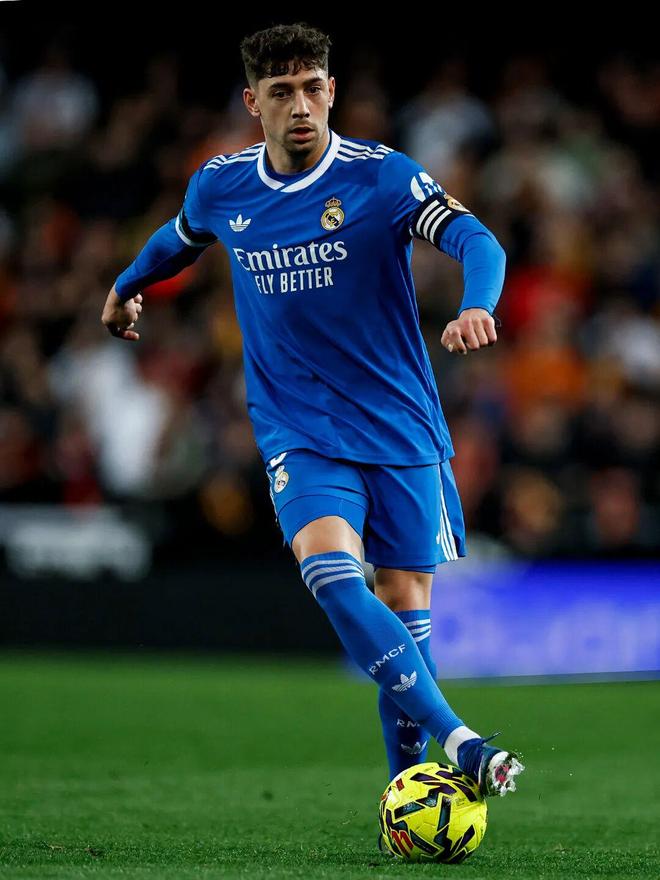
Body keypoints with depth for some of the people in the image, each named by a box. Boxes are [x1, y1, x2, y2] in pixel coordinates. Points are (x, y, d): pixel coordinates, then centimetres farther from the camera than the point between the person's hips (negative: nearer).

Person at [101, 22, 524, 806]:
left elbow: (475, 241, -23)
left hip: (400, 428, -1)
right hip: (298, 431, 1)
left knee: (405, 601, 1)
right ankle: (458, 741, -33)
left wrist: (476, 308, -44)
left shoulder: (381, 176, -10)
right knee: (330, 569, -25)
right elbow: (179, 239, 25)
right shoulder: (220, 188, 2)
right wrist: (126, 287, 43)